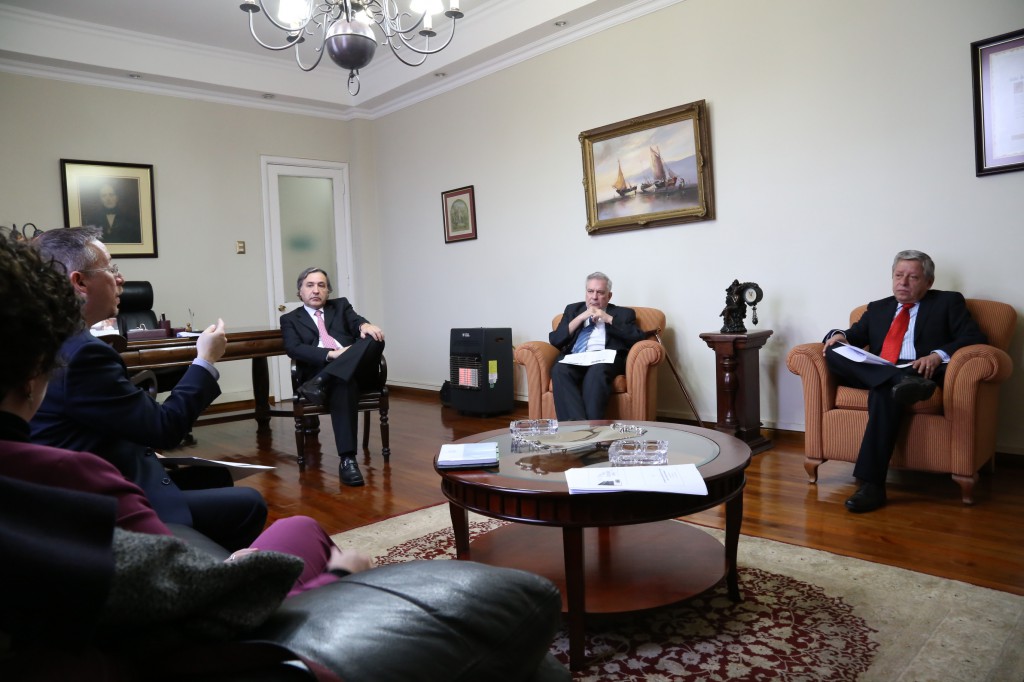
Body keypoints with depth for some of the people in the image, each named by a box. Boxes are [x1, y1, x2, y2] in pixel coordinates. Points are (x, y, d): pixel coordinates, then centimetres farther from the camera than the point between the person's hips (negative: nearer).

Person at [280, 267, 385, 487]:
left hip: (357, 368, 3)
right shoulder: (290, 319, 20)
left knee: (375, 337, -29)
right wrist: (331, 354, -16)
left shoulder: (341, 306, 26)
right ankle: (347, 459, -44)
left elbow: (357, 322, 5)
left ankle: (322, 382, -41)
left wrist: (365, 325, -22)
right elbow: (294, 349, 0)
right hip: (320, 371, -3)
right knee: (343, 383, -39)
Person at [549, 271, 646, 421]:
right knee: (559, 369, -34)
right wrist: (580, 318, 6)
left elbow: (638, 338, 2)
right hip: (574, 359, 2)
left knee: (596, 371, -39)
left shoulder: (623, 313, 21)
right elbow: (554, 340, 14)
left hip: (605, 359, -2)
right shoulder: (573, 309, 27)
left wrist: (609, 319, -1)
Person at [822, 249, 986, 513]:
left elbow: (975, 337, 3)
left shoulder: (948, 302, 16)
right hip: (875, 372, 4)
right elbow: (855, 334, 20)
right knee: (835, 350, -22)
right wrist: (839, 335, -7)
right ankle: (901, 382, -44)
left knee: (885, 390, -39)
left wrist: (938, 355, -17)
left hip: (921, 373, -4)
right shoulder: (878, 308, 28)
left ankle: (871, 485, -41)